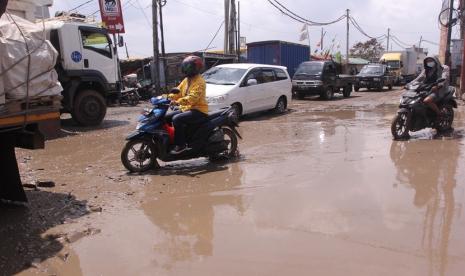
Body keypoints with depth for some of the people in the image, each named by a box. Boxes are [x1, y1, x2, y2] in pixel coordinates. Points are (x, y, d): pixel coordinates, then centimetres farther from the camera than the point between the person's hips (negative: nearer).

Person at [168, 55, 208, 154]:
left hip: (198, 110, -10)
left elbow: (193, 97, -28)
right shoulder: (186, 80, 16)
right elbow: (178, 91, 13)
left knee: (176, 119, -28)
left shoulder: (199, 81, -15)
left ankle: (181, 145, -19)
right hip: (186, 109, 10)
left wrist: (178, 101, -37)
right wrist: (168, 97, -7)